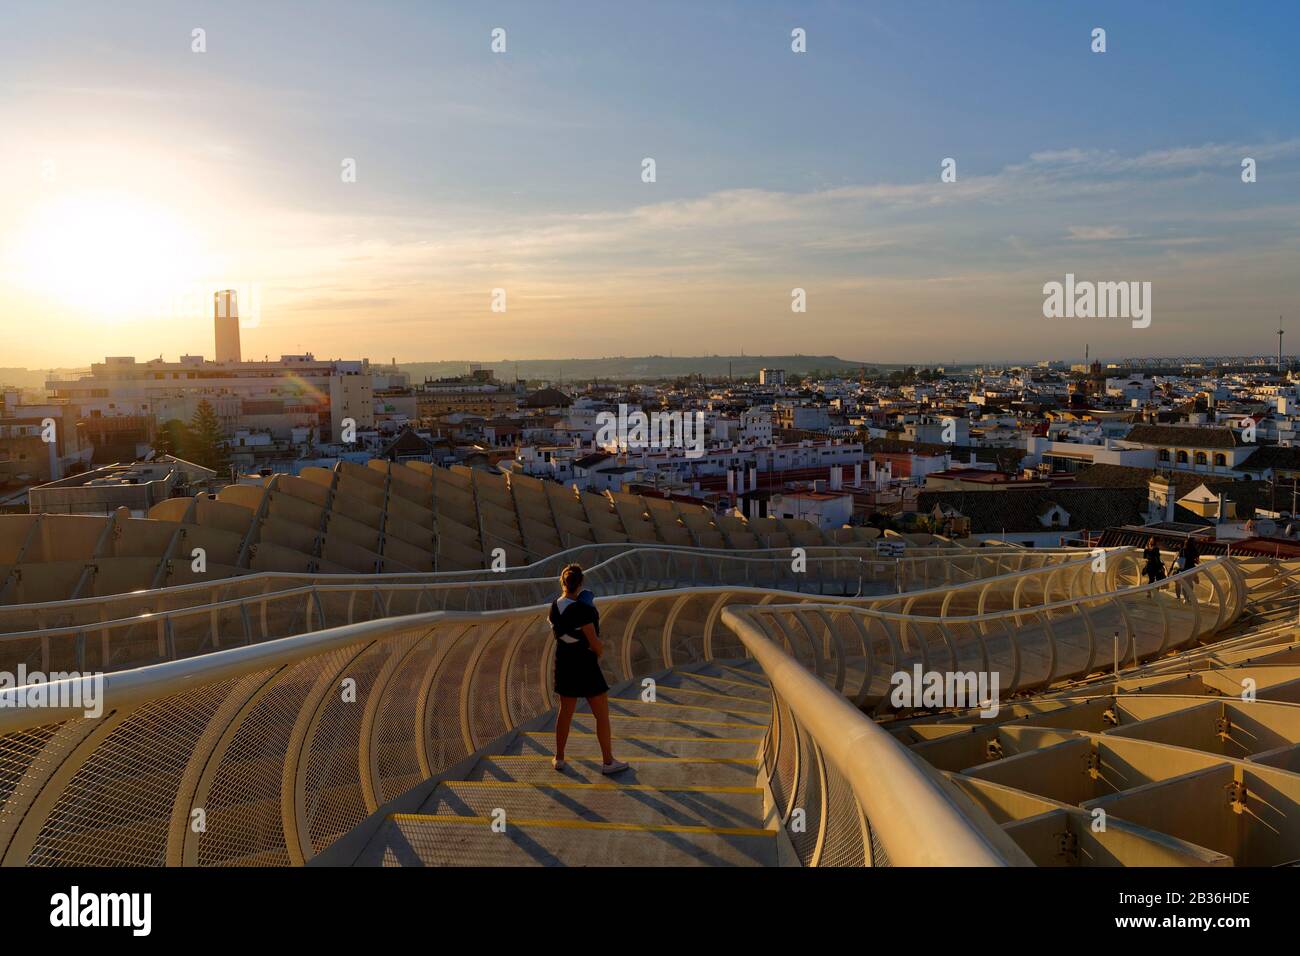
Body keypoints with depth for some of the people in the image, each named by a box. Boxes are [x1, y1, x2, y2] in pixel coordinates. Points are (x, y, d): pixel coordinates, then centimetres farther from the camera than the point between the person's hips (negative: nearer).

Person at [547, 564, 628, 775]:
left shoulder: (555, 606, -3)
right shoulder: (582, 609, -23)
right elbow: (594, 642, -20)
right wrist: (601, 650, 3)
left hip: (564, 663, 7)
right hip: (585, 665, -7)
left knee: (565, 712, 20)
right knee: (602, 715, 7)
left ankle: (559, 758, 30)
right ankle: (608, 761, 14)